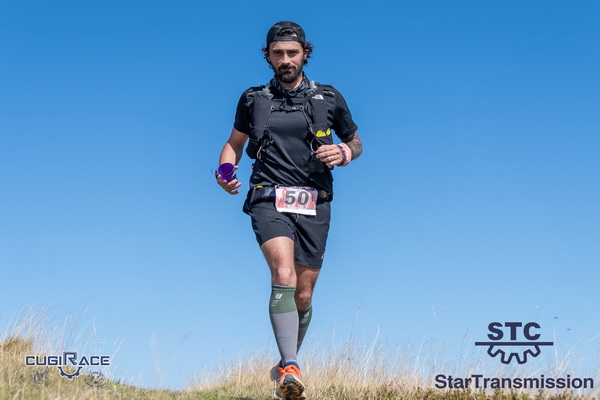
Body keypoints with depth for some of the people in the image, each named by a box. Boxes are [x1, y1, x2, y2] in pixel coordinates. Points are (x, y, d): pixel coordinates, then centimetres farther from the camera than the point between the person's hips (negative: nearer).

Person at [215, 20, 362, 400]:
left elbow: (356, 143, 19)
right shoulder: (253, 99, 10)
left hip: (314, 205, 2)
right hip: (269, 200, -1)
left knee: (303, 294, 6)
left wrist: (342, 153, -4)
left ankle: (285, 366, 29)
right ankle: (291, 369, -33)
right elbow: (234, 143, 22)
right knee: (283, 273, -26)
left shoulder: (330, 99, 8)